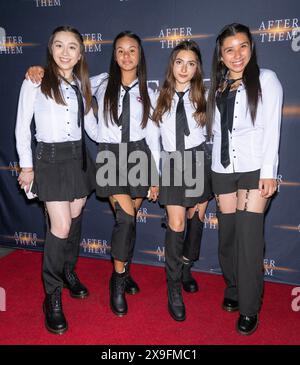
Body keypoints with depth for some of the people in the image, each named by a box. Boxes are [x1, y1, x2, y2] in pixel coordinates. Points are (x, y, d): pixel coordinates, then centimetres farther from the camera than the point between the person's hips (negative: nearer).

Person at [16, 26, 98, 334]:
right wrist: (26, 165, -4)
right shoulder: (36, 81, -3)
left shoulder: (81, 85, 12)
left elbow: (91, 125, 17)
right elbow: (22, 126, -2)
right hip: (49, 157, -5)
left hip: (78, 156, 5)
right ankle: (53, 296, 6)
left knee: (75, 220, 11)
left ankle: (68, 272, 33)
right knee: (61, 227, -11)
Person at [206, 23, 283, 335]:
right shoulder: (217, 86, 13)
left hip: (254, 167, -4)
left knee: (249, 235, -7)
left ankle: (249, 308, 6)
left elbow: (271, 128, -6)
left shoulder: (266, 79, 1)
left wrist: (269, 172, -11)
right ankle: (233, 290, 28)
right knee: (227, 232, 8)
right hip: (222, 167, 4)